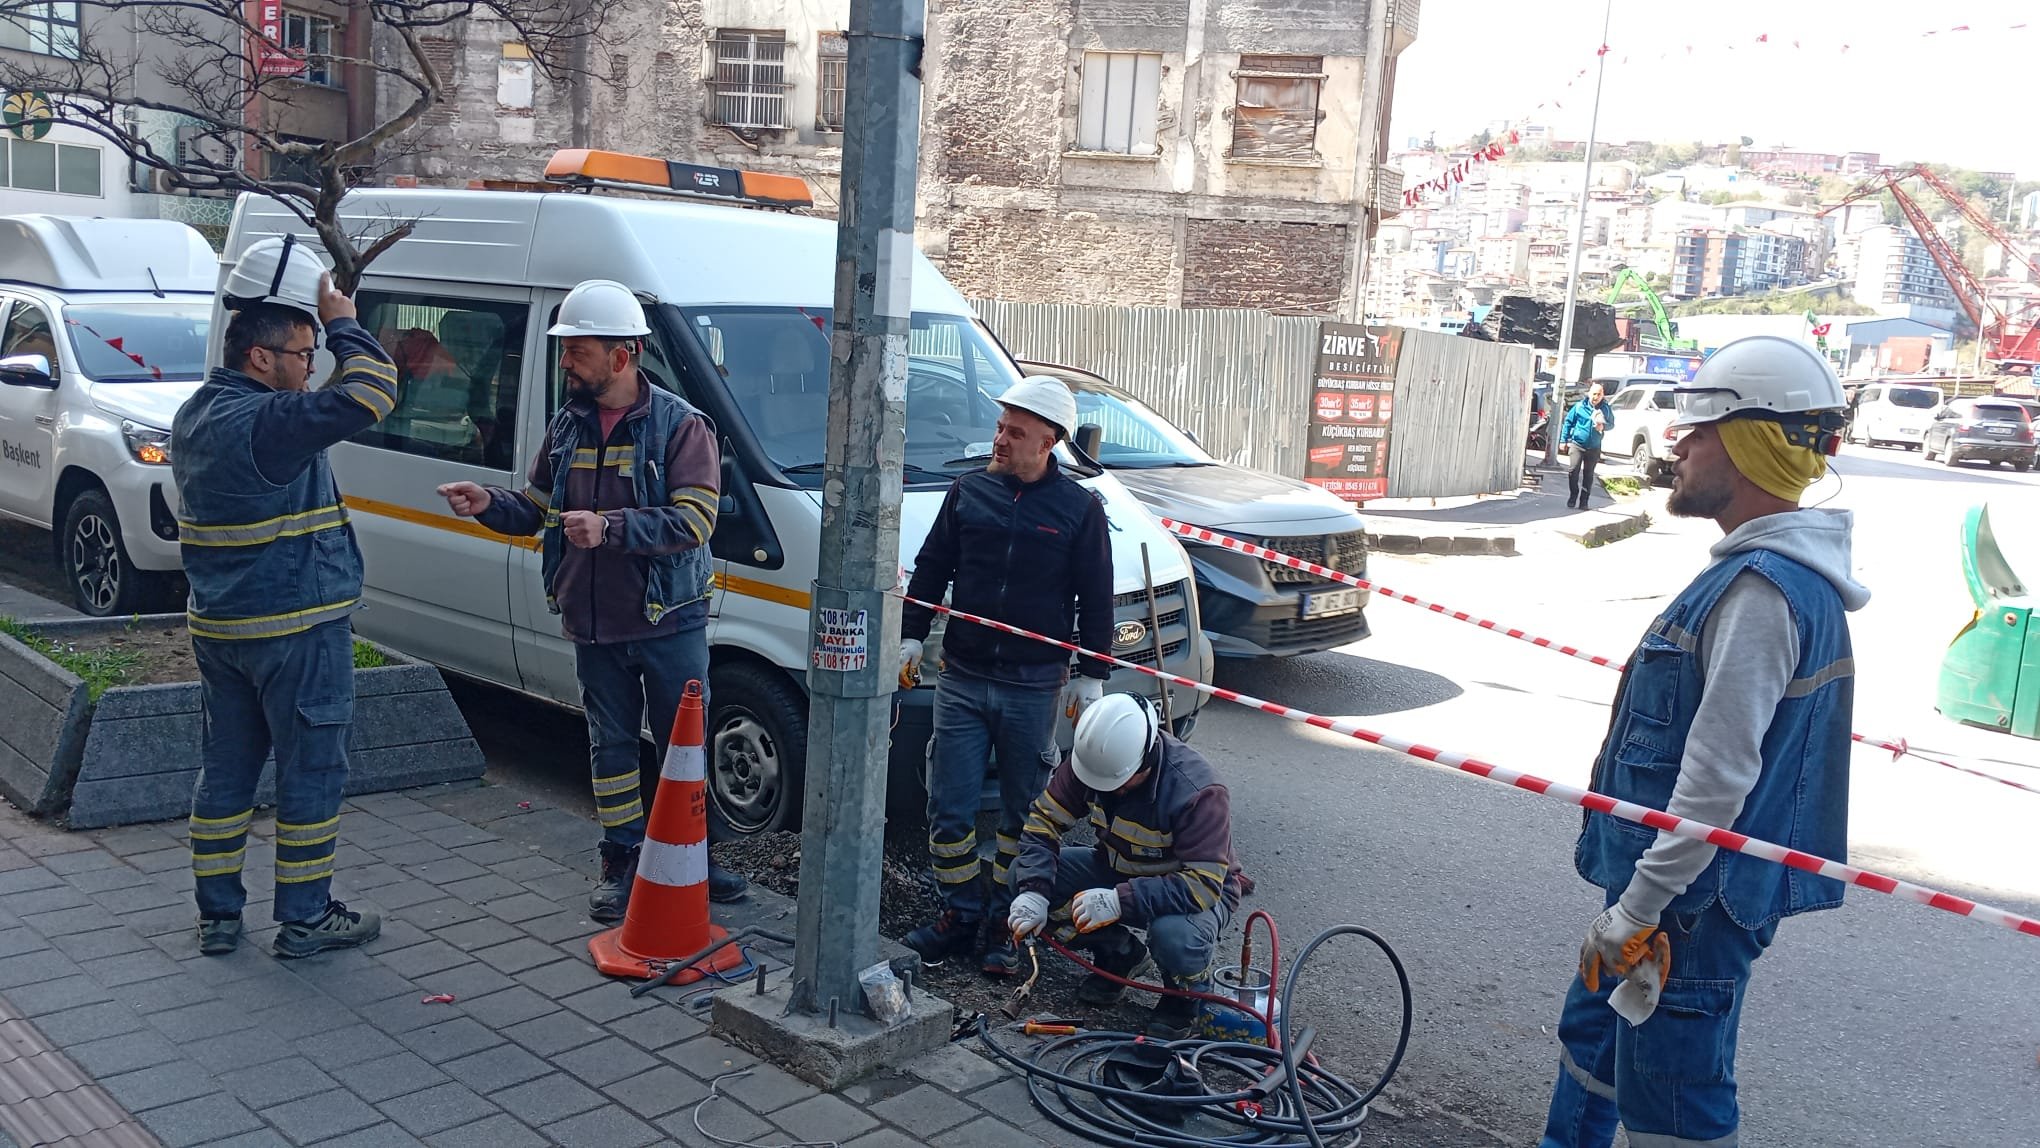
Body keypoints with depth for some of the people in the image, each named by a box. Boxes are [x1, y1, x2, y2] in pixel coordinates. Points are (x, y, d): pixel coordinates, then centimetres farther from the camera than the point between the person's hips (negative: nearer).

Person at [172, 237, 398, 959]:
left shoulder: (194, 415, 8)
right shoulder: (267, 424, -22)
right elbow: (369, 396, -28)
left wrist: (317, 319, 7)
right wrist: (342, 322, -12)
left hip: (217, 627, 9)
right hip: (295, 630, -9)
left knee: (225, 768, 14)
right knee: (311, 772, 3)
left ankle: (217, 915, 22)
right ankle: (303, 919, 12)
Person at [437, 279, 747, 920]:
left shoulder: (680, 426, -11)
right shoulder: (567, 428, 7)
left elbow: (694, 521, -21)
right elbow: (537, 509, 15)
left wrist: (610, 527, -29)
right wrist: (490, 505, -6)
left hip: (669, 624, -5)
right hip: (594, 627, 5)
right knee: (611, 744, 13)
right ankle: (623, 862, 25)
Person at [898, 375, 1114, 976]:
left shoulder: (1079, 508, -1)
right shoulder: (968, 491, 5)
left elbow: (1096, 599, 3)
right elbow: (931, 567, 13)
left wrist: (1092, 674, 0)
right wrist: (912, 634, 7)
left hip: (1033, 688, -2)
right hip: (961, 679, 2)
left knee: (1024, 813, 8)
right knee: (949, 807, 3)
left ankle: (1008, 924, 20)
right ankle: (961, 914, 18)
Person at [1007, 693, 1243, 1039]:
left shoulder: (1198, 792, -34)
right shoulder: (1089, 759, -17)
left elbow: (1204, 885, -36)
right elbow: (1045, 819, -10)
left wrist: (1121, 901, -45)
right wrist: (1034, 891, -26)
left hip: (1203, 891, -6)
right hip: (1120, 870, 6)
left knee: (1173, 933, -41)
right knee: (1023, 873, -13)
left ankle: (1188, 994, -1)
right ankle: (1117, 954, 10)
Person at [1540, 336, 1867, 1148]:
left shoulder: (1763, 590, -23)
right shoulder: (1764, 570, 10)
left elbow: (1717, 780, -27)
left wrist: (1636, 912, -23)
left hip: (1694, 899, -10)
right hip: (1683, 882, 10)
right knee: (1594, 1029, 24)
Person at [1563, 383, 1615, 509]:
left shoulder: (1606, 409, 1)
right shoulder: (1579, 406, -4)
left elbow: (1611, 424, 11)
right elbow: (1569, 422, 3)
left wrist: (1603, 426, -13)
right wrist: (1564, 439, 2)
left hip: (1594, 448, 2)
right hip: (1577, 444, -2)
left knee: (1588, 475, 7)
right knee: (1574, 470, -13)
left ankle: (1583, 501, 14)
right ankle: (1573, 496, 4)